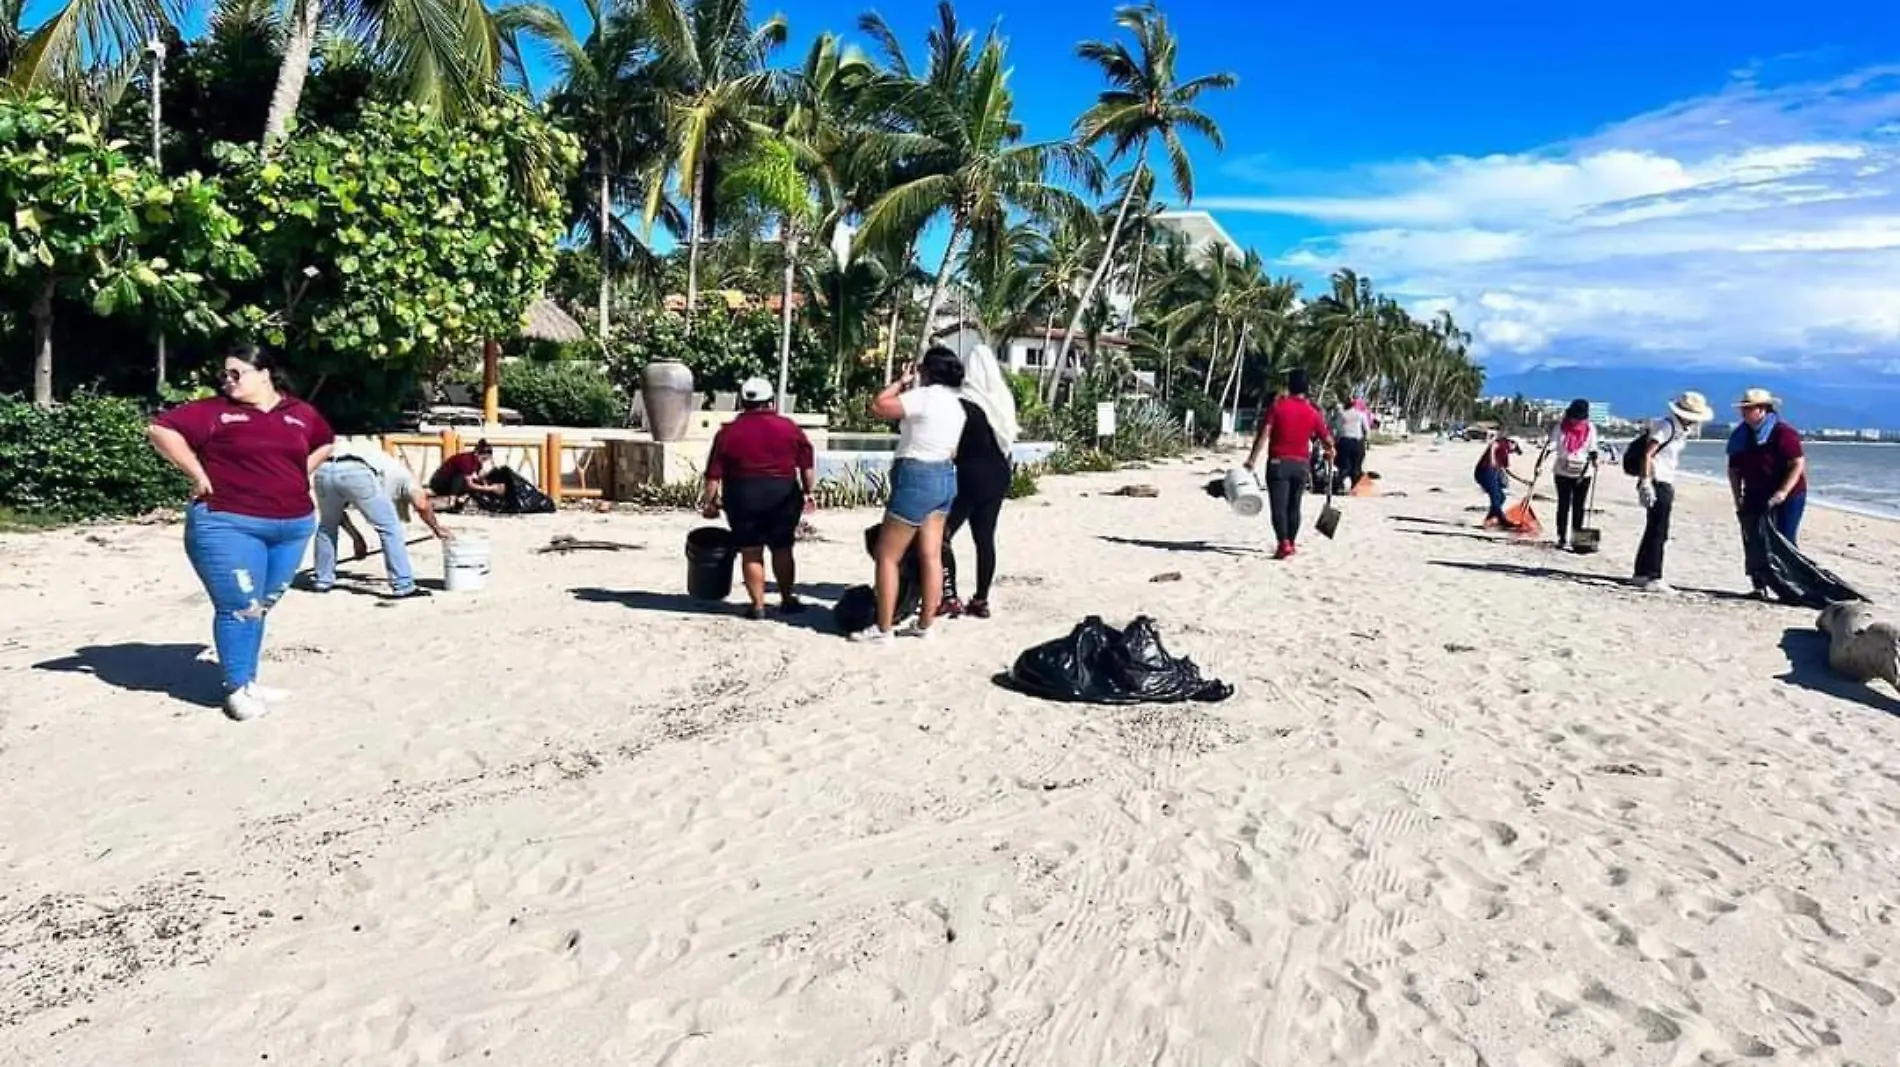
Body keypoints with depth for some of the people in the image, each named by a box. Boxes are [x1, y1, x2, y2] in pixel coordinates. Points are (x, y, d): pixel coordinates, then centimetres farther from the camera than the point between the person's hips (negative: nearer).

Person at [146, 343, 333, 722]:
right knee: (239, 607, -4)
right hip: (228, 525, -4)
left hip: (293, 525, 4)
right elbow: (161, 430, -7)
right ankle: (237, 689, 8)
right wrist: (199, 474, -9)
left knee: (262, 606, 13)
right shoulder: (214, 411, -1)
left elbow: (324, 445, 28)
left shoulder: (300, 413, 11)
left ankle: (249, 682, 25)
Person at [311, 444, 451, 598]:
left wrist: (356, 538, 36)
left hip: (323, 470, 6)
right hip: (357, 473, -6)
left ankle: (322, 581, 35)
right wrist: (437, 529, 22)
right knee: (390, 528, 8)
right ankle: (403, 586, 7)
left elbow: (337, 510, 38)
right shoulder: (401, 473, 29)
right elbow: (422, 504, 8)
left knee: (327, 526, 30)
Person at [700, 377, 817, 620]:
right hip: (784, 494, 2)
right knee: (782, 549, 15)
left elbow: (714, 473, -1)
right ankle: (788, 599, 21)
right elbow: (807, 465, 3)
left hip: (743, 496, -1)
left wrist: (709, 501, 7)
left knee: (751, 552, 5)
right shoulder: (789, 427, 4)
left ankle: (757, 605, 5)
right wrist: (809, 492, 12)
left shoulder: (728, 432, 1)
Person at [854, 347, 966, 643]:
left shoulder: (925, 396, -15)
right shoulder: (956, 403, 12)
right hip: (945, 477, 9)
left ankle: (883, 629, 1)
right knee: (931, 556, 10)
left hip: (916, 478, -9)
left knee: (887, 556, -1)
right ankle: (925, 625, 15)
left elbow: (877, 407, -14)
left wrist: (902, 382, -3)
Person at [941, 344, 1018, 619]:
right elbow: (1007, 439, 10)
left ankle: (951, 599, -2)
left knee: (941, 535, 1)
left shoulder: (964, 403, -14)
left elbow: (955, 444, -11)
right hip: (997, 475, 7)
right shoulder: (1003, 399, 5)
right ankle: (981, 600, 12)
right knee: (985, 538, 10)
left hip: (970, 476, -7)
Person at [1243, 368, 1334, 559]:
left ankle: (1284, 544, -22)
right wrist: (1331, 453, 30)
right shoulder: (1313, 412, 3)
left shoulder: (1277, 406, -5)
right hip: (1301, 464, 3)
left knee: (1279, 506, -8)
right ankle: (1291, 543, 25)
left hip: (1279, 462, -3)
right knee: (1294, 506, 15)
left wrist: (1253, 458, -14)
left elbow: (1263, 434, -14)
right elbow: (1327, 440, 8)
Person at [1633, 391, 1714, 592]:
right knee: (1658, 532, -9)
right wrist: (1645, 483, -26)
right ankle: (1653, 578, -7)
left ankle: (1642, 574, 24)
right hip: (1657, 483, -10)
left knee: (1654, 531, 15)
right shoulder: (1666, 426, -13)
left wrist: (1670, 489, 20)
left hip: (1666, 484, 10)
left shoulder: (1681, 430, 14)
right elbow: (1647, 454, -21)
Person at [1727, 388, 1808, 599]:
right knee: (1753, 543, 3)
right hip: (1755, 498, 7)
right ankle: (1759, 587, 9)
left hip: (1787, 496, -6)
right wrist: (1738, 498, 3)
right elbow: (1734, 470, 11)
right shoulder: (1741, 436, 5)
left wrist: (1783, 492, -26)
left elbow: (1798, 464, -18)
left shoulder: (1782, 433, -15)